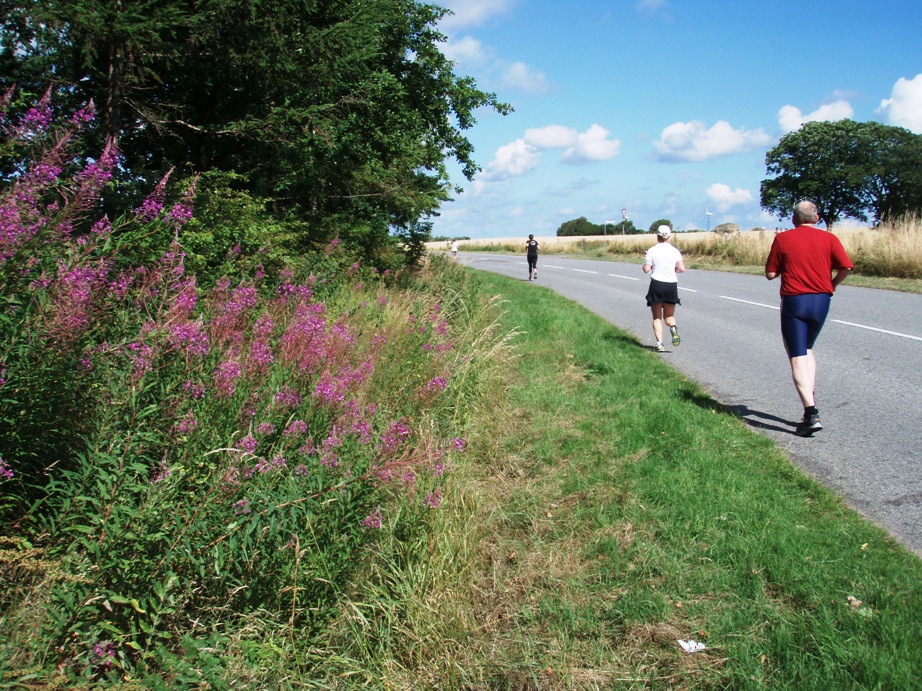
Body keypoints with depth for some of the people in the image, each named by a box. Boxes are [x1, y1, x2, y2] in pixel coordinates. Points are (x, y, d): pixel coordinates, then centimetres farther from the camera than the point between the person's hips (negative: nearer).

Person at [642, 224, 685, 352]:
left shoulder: (652, 250, -4)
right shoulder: (675, 251, 2)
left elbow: (646, 269, -7)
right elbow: (682, 268, -5)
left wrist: (646, 265, 14)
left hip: (657, 284, -2)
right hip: (671, 285, 2)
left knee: (657, 317, 8)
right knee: (669, 315, 16)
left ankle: (659, 344, -5)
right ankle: (674, 329, -17)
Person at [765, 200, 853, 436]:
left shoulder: (782, 239, -2)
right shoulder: (828, 239, 1)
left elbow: (770, 274, -1)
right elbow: (846, 267, -8)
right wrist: (832, 284, 11)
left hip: (793, 301, -3)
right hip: (821, 301, 3)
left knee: (798, 357, -3)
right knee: (807, 349, 24)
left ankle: (811, 413, -14)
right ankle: (811, 400, 15)